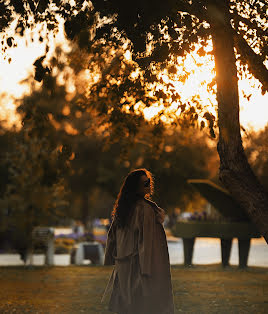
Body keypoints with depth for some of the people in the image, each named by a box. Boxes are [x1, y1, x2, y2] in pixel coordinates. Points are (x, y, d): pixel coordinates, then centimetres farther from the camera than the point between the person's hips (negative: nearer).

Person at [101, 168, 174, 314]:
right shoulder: (145, 209, -16)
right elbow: (146, 241, -20)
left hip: (123, 268, 8)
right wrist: (148, 269, -19)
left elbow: (112, 236, 15)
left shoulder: (122, 208, 8)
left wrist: (111, 261, 23)